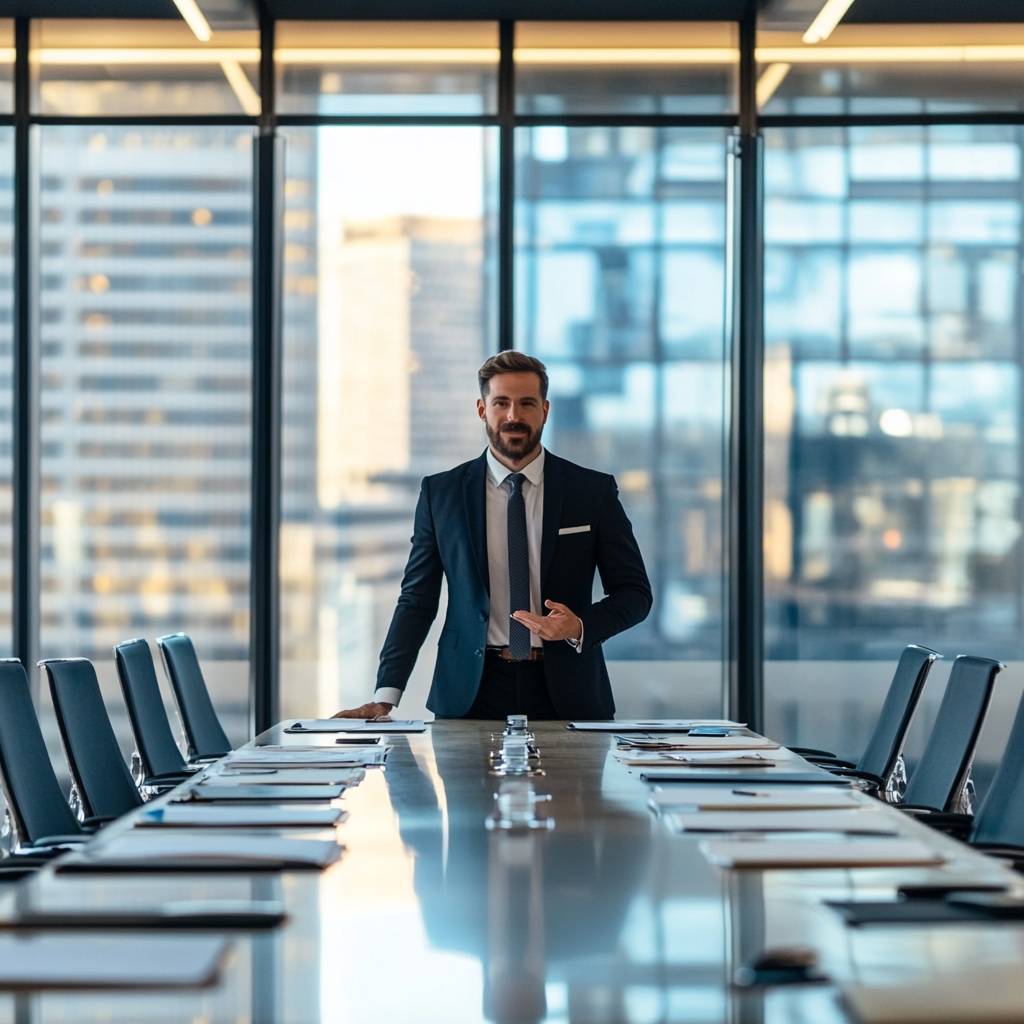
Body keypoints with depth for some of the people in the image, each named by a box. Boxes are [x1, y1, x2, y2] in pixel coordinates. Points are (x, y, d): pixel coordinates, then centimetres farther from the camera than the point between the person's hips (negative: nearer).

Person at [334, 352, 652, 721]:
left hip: (565, 693, 0)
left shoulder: (594, 491, 3)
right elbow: (416, 600, 6)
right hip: (470, 693, 0)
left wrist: (581, 627, -13)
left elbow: (634, 592, 7)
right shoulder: (440, 493, 5)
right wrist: (384, 697, -5)